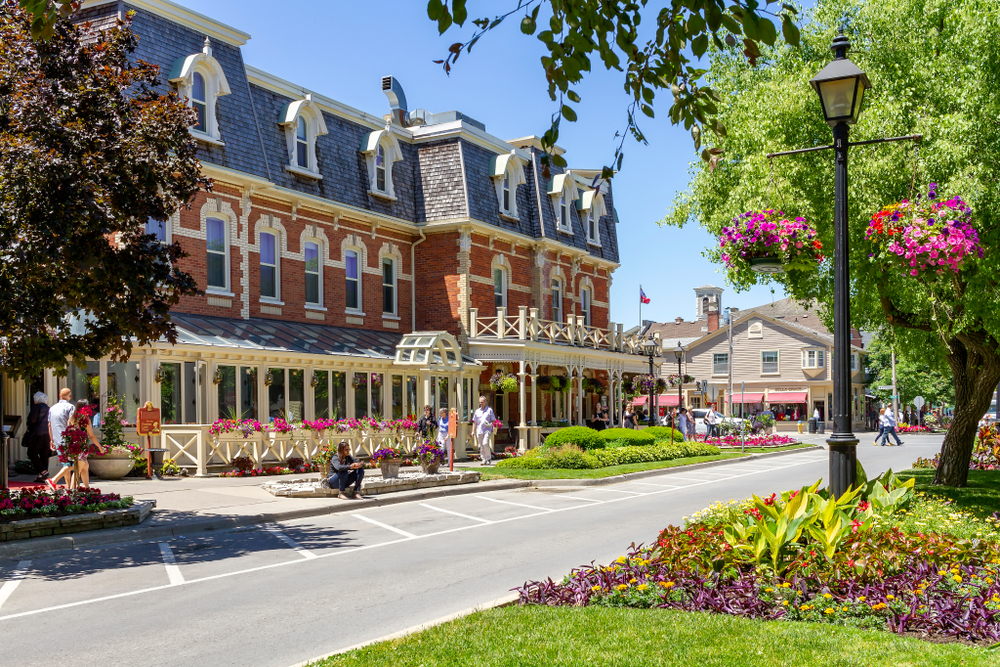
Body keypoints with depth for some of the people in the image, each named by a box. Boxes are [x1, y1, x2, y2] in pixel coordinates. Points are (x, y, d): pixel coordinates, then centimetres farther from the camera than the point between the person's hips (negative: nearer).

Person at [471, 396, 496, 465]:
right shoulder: (477, 411, 14)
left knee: (485, 443, -19)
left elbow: (494, 420, 5)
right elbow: (474, 422, 17)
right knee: (481, 446, 4)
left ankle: (488, 458, -6)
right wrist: (473, 431, 10)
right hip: (479, 431, 4)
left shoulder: (489, 410, 5)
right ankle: (483, 459, 10)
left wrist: (490, 424, -14)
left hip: (487, 430, -4)